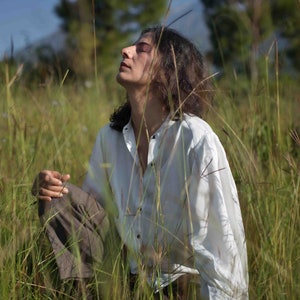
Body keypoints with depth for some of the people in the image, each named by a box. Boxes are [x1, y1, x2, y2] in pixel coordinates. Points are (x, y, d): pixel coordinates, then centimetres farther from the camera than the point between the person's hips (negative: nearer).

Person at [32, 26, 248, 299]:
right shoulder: (110, 137, 3)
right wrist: (51, 188, -8)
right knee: (59, 200, -7)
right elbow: (93, 206, 12)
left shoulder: (196, 140, -19)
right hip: (131, 275, 6)